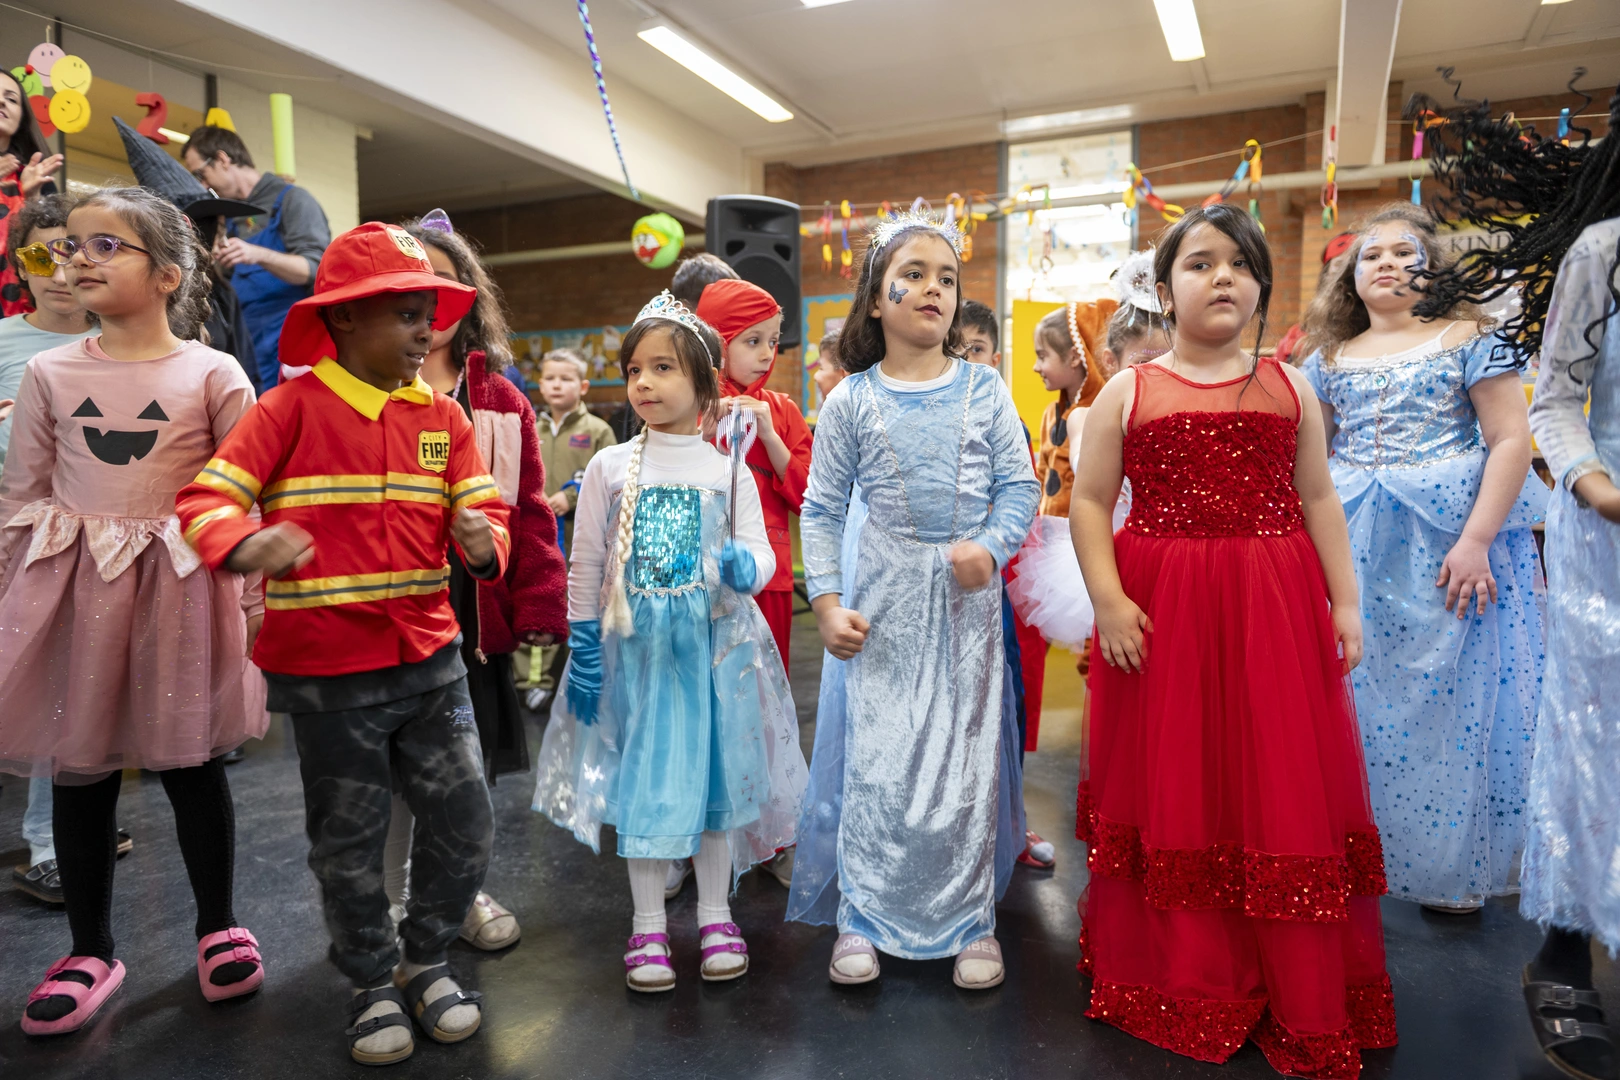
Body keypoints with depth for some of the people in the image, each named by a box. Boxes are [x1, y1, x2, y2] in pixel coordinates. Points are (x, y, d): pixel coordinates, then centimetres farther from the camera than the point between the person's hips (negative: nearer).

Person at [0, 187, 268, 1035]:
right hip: (72, 589, 3)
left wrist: (251, 603, -4)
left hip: (180, 587, -3)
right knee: (78, 767, 11)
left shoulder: (213, 375, -4)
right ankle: (90, 950, 29)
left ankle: (218, 925, 27)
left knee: (190, 761, 8)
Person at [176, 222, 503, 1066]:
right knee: (349, 841, 13)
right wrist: (245, 546, -31)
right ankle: (372, 983, 36)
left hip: (429, 659, 3)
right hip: (326, 672, -3)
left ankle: (425, 961, 33)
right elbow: (207, 497, -9)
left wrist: (483, 542, -22)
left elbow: (484, 510, 1)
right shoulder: (294, 407, -7)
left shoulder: (441, 416, 4)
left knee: (465, 825, 7)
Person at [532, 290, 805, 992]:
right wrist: (582, 651, -1)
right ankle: (647, 926, 21)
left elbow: (761, 553, -1)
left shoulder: (727, 469, 2)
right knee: (642, 777, 5)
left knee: (714, 772, 8)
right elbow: (585, 567, 2)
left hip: (714, 645, 0)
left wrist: (743, 566, -24)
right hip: (635, 645, 0)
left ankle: (715, 916, 25)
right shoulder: (610, 467, 2)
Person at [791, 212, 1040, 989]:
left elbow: (1020, 486, 3)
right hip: (884, 596, -1)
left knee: (969, 757, 6)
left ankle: (970, 921, 22)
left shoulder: (984, 390, 2)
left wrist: (991, 547, -15)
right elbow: (821, 509, 2)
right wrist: (828, 601, -6)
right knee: (876, 759, 2)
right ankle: (862, 918, 18)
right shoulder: (852, 401, 0)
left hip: (967, 595, 1)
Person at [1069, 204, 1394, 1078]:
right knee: (1173, 790, 6)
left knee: (1284, 791, 5)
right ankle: (1178, 976, 26)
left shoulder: (1289, 388, 9)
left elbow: (1319, 499, 11)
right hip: (1162, 613, -1)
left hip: (1275, 611, 2)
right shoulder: (1127, 391, 2)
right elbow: (1088, 500, -1)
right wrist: (1107, 600, -11)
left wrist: (1344, 601, 5)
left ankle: (1304, 1002, 23)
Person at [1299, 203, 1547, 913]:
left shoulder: (1467, 339, 2)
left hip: (1447, 541, -3)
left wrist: (1476, 541, -15)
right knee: (1357, 694, 6)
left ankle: (1452, 868, 17)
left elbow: (1511, 439, -5)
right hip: (1352, 546, 3)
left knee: (1446, 694, 1)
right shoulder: (1331, 360, 12)